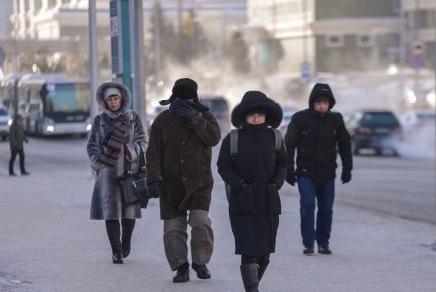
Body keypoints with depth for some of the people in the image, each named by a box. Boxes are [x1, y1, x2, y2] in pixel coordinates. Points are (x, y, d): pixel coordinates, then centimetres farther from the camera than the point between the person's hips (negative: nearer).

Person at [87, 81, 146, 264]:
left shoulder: (133, 118, 8)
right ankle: (116, 251, -9)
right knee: (111, 209, -10)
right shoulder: (100, 120, 8)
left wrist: (128, 150, -12)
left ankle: (126, 244, 27)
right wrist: (100, 163, -7)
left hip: (130, 169, 1)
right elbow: (92, 145, 7)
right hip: (108, 171, -1)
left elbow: (142, 142, 6)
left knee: (129, 209, 3)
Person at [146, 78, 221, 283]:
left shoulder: (204, 116, 4)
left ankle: (200, 262, 5)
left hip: (199, 182, -1)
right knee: (173, 227, 1)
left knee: (201, 221, -13)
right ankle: (180, 266, 13)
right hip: (170, 184, 1)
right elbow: (153, 153, 0)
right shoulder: (162, 121, 3)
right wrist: (154, 179, -10)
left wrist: (195, 119, -21)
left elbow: (214, 137, -15)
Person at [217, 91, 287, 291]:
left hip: (268, 202, 4)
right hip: (243, 202, -4)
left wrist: (278, 181, -1)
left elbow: (282, 163, 16)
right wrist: (239, 184, -12)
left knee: (264, 252, 9)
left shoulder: (274, 138, 6)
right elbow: (223, 166, 1)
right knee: (249, 252, -11)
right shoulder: (232, 140, -3)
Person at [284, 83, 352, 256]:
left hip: (327, 174, 3)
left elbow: (345, 144, 12)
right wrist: (289, 170, -3)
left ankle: (323, 243, 18)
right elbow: (289, 144, -1)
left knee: (326, 209, 5)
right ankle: (308, 243, -5)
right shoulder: (300, 118, -5)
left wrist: (347, 169, 9)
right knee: (307, 205, -13)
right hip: (305, 172, -3)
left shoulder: (336, 119, 3)